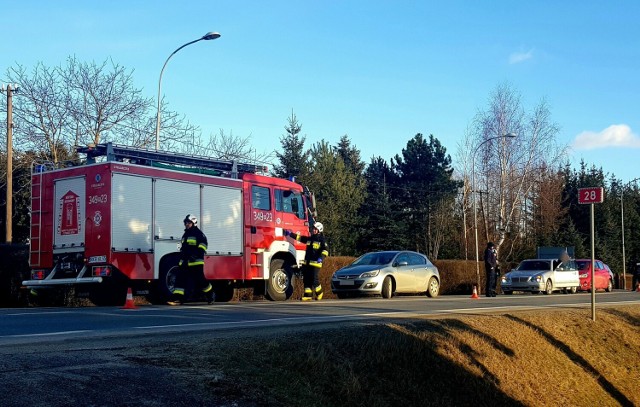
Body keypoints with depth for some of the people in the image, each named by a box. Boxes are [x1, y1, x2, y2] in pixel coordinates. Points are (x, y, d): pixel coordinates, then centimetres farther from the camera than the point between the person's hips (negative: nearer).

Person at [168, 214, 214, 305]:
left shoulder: (198, 233, -3)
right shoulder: (185, 235, 23)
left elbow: (203, 245, -11)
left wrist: (198, 254, -22)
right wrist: (181, 258, 25)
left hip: (196, 262, -8)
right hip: (185, 262, 8)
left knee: (200, 279, -4)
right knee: (180, 278, -5)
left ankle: (210, 294, 16)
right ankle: (177, 298, -8)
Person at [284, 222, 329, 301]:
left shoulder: (321, 240, -3)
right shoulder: (309, 239, 17)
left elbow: (326, 250, -10)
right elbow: (300, 238, 24)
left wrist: (321, 257, -24)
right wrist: (290, 234, 20)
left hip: (315, 264, -7)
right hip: (307, 263, 7)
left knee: (315, 280, -7)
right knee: (306, 280, 4)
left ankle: (319, 293, 15)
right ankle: (308, 295, 9)